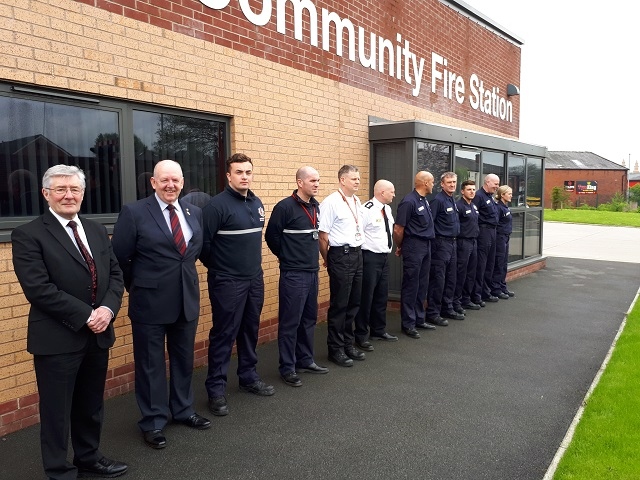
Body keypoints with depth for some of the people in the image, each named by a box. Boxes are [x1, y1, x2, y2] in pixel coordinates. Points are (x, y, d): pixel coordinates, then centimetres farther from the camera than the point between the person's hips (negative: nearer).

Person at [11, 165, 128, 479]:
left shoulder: (96, 231, 11)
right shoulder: (28, 235, -8)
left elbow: (115, 274, 8)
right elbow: (38, 288, -17)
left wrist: (108, 308, -10)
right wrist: (86, 315, -18)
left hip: (98, 335, 6)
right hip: (57, 339, -5)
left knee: (91, 405, 19)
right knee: (57, 410, 9)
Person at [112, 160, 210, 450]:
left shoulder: (194, 212, 4)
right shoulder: (134, 213, -11)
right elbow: (120, 258, -6)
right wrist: (137, 287, 3)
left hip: (187, 300, 5)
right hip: (150, 302, -5)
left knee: (184, 359, 18)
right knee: (150, 364, 9)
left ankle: (183, 410, 36)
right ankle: (153, 422, 25)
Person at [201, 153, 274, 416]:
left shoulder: (257, 203, 8)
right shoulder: (217, 204, -14)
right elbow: (203, 242, -12)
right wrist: (217, 267, 0)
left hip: (255, 279, 7)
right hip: (227, 282, -7)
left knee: (250, 330, 16)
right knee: (223, 334, 1)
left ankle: (248, 377, 31)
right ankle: (216, 388, 13)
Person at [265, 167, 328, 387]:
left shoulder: (315, 206, 9)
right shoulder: (285, 207, -14)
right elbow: (271, 236, -8)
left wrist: (311, 256, 14)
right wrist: (287, 257, 3)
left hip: (312, 272, 8)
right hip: (293, 274, -7)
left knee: (309, 319, 16)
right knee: (290, 321, 1)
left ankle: (305, 360, 29)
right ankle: (287, 368, 12)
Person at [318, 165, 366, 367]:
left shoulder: (356, 201, 12)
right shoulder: (331, 202, -13)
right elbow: (322, 235, -13)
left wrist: (358, 251, 16)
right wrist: (328, 260, -4)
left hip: (357, 254, 8)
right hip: (341, 255, -8)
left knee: (354, 303, 15)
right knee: (339, 305, 2)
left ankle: (348, 344, 29)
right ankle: (336, 349, 16)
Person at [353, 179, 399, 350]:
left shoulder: (388, 209, 11)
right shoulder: (367, 210, -17)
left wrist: (390, 247, 16)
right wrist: (361, 255, -15)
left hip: (384, 256, 9)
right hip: (370, 257, -9)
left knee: (382, 296, 17)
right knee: (366, 297, -2)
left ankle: (379, 330, 31)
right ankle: (361, 336, 9)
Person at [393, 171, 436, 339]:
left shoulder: (425, 201, 13)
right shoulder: (409, 202, -16)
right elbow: (398, 229, -14)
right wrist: (400, 247, 0)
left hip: (426, 246, 9)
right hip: (413, 247, -9)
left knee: (422, 285, 14)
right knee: (411, 286, -1)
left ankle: (419, 319, 25)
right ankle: (408, 324, 7)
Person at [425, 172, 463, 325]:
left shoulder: (453, 200, 15)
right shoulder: (438, 200, -13)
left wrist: (454, 240, 19)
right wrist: (434, 241, -16)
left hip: (452, 243, 9)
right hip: (441, 244, -9)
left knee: (451, 279, 15)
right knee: (438, 280, -5)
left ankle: (447, 309, 26)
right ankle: (432, 313, 3)